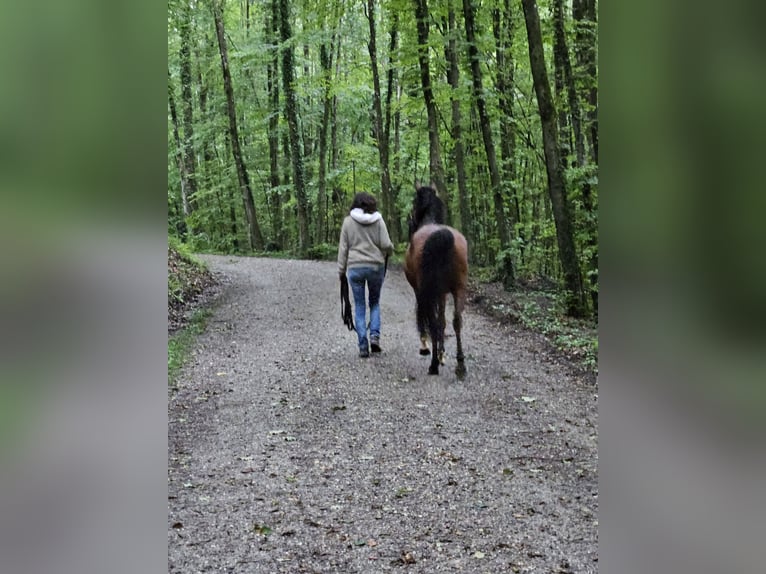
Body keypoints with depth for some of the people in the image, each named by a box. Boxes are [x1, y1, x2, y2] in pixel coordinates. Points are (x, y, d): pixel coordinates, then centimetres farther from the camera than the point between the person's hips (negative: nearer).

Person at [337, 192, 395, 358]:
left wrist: (341, 270, 7)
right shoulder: (378, 220, -2)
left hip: (355, 267, 0)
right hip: (376, 266, 0)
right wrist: (390, 250, 16)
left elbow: (343, 248, 1)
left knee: (359, 306, 8)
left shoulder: (348, 221, 0)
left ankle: (363, 346, 4)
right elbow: (386, 244, -7)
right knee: (375, 302, 19)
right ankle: (374, 335, 0)